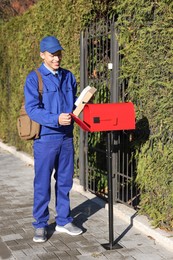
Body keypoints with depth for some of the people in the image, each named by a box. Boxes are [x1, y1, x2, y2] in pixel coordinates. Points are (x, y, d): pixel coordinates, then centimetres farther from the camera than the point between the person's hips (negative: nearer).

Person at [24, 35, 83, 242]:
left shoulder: (68, 77, 9)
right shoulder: (34, 78, -7)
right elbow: (32, 109, -15)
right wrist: (56, 119, -27)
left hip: (66, 137, 5)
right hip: (45, 138, -4)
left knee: (64, 182, 14)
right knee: (42, 184, 4)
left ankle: (63, 221, 27)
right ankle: (40, 225, 18)